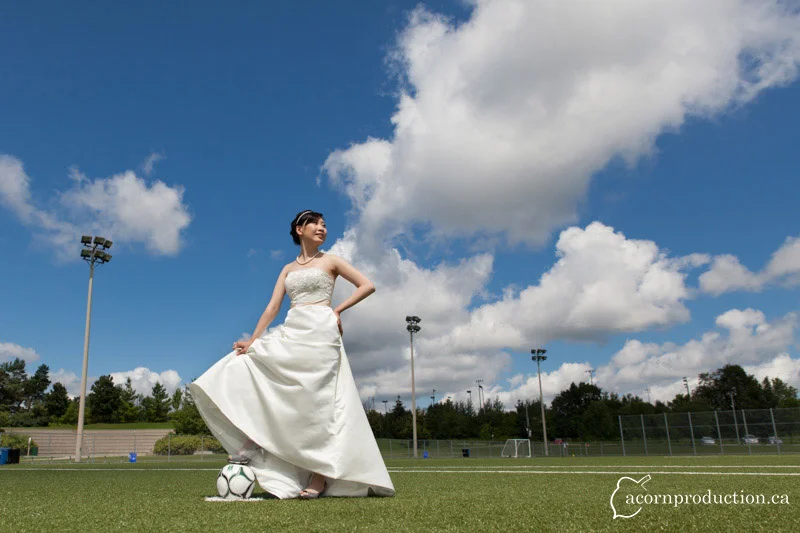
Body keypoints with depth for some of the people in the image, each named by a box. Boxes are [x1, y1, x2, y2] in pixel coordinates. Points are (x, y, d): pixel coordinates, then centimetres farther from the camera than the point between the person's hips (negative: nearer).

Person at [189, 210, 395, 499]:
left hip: (320, 331, -5)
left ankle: (320, 477, -4)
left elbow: (368, 285, 3)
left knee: (317, 401, -8)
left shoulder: (330, 261, 9)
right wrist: (253, 341, -1)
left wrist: (338, 310, -3)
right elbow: (272, 307, 10)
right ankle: (252, 442, -4)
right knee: (248, 367, -9)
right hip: (290, 334, 5)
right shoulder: (288, 269, 19)